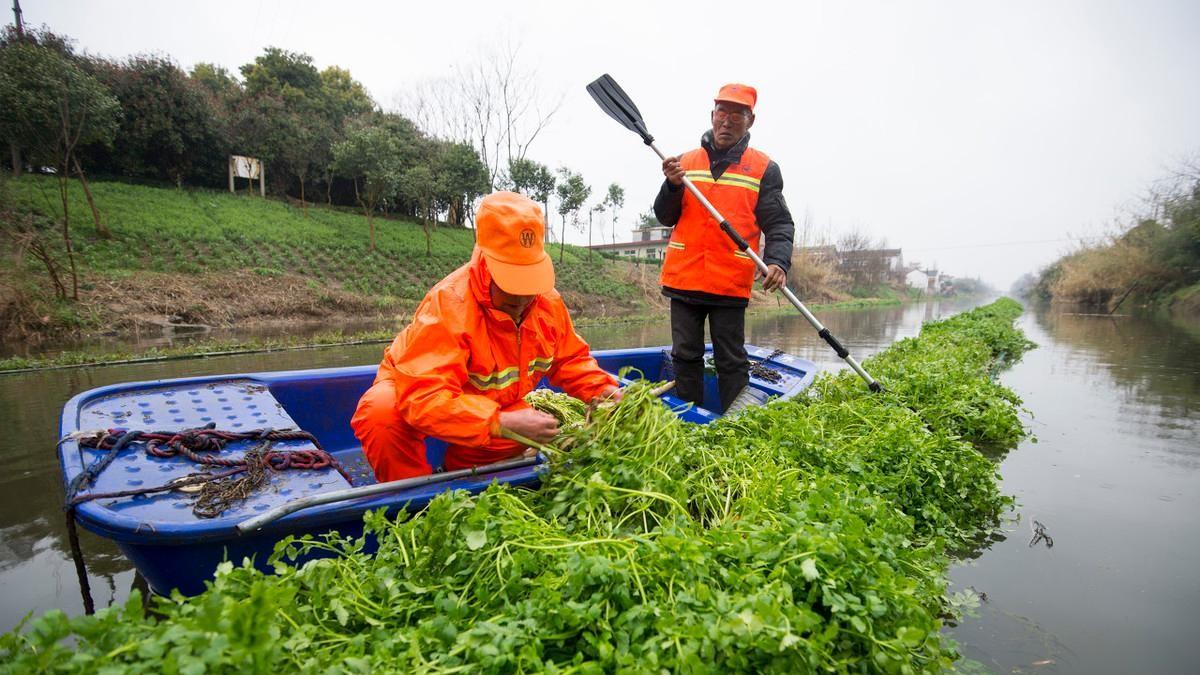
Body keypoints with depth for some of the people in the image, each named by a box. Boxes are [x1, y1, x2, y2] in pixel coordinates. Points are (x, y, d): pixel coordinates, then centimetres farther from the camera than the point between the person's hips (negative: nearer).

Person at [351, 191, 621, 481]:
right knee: (381, 414, -36)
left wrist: (599, 389, -19)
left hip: (492, 403, 7)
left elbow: (569, 359, 2)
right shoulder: (449, 304, -36)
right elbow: (424, 398, -45)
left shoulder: (548, 300, -15)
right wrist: (502, 423, -53)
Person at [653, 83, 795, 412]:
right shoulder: (686, 161, 11)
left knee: (731, 362, 5)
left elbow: (779, 224, 0)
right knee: (686, 356, 10)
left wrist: (778, 261, -19)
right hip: (684, 277, 3)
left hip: (731, 283, -2)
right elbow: (664, 217, 9)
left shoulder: (764, 168, 4)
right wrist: (673, 185, -11)